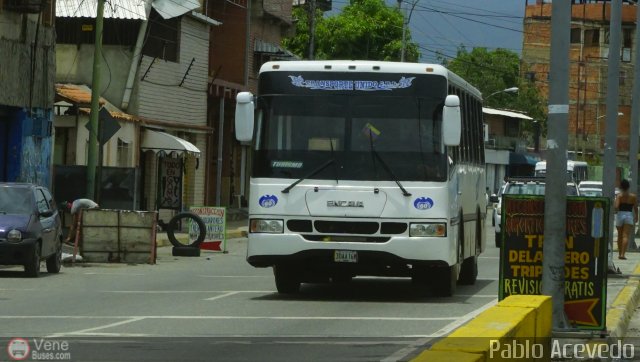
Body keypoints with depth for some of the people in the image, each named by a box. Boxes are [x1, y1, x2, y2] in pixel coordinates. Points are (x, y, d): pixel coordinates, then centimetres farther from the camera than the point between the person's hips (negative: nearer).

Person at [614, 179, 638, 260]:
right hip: (629, 215, 0)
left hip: (620, 215, 0)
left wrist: (617, 210, 6)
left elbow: (616, 207, -17)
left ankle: (620, 253, 23)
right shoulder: (633, 196, 0)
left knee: (620, 236, 15)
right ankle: (622, 254, -18)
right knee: (625, 236, -6)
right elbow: (635, 208, 4)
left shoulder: (619, 196, -6)